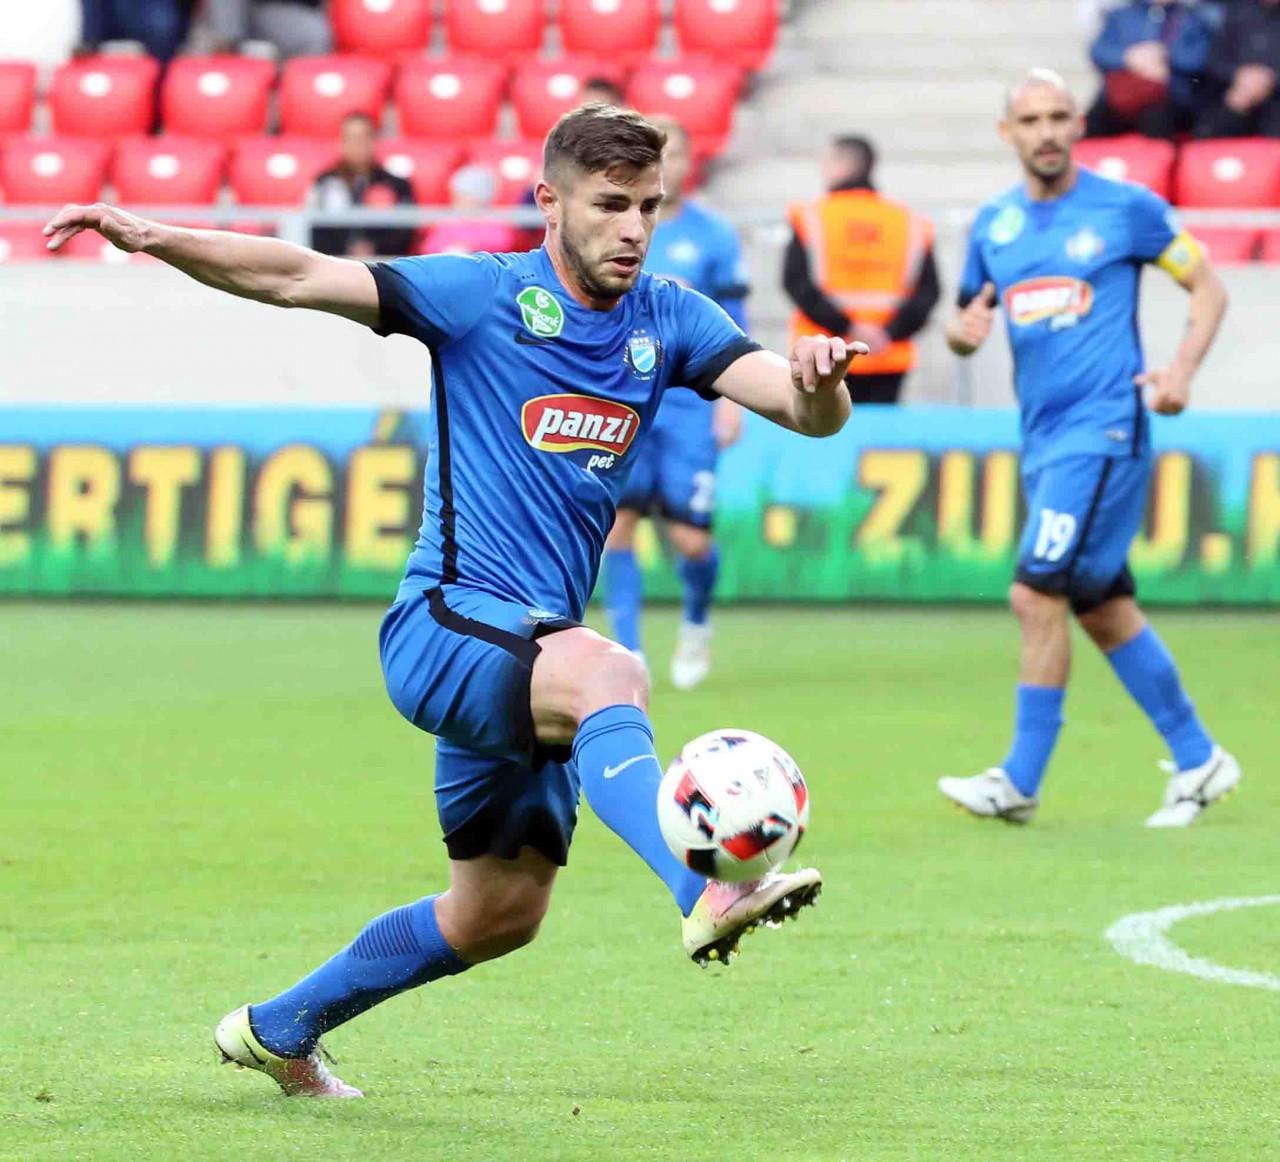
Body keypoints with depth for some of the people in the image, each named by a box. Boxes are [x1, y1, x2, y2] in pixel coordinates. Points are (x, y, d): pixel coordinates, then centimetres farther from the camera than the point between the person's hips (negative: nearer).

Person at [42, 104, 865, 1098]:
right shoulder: (485, 295, -6)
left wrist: (815, 377, -29)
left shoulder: (668, 319, 6)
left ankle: (278, 1030, 33)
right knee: (608, 674, -37)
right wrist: (154, 237, -27)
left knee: (500, 914, 13)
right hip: (447, 620, -7)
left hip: (537, 653, 7)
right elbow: (299, 279, -13)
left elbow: (809, 413, -4)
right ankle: (704, 896, -58)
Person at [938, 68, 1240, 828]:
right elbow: (971, 321, 18)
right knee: (1105, 610, 11)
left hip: (1104, 430, -7)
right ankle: (1198, 759, 23)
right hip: (1043, 438, 7)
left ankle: (1021, 780, -8)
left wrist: (1181, 370, -13)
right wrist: (962, 333, -6)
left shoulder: (1127, 210, -5)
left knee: (1038, 594, -14)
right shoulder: (993, 226, 11)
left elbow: (1208, 287, 2)